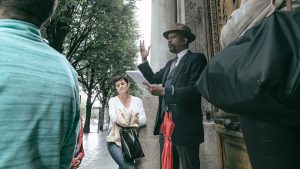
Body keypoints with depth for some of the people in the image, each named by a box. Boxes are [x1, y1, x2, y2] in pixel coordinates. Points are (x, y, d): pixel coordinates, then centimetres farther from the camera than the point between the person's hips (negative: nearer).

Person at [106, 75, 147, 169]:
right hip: (116, 141, -2)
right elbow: (114, 119, -14)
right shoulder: (113, 100, 2)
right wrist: (134, 119, -13)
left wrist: (123, 120, -12)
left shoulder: (137, 100, 4)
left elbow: (143, 120, -6)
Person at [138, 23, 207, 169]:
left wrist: (164, 91, -26)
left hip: (184, 125, -7)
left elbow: (195, 90, -19)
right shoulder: (170, 63, 19)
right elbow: (154, 79, 20)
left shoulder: (196, 59, -6)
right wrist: (144, 60, 14)